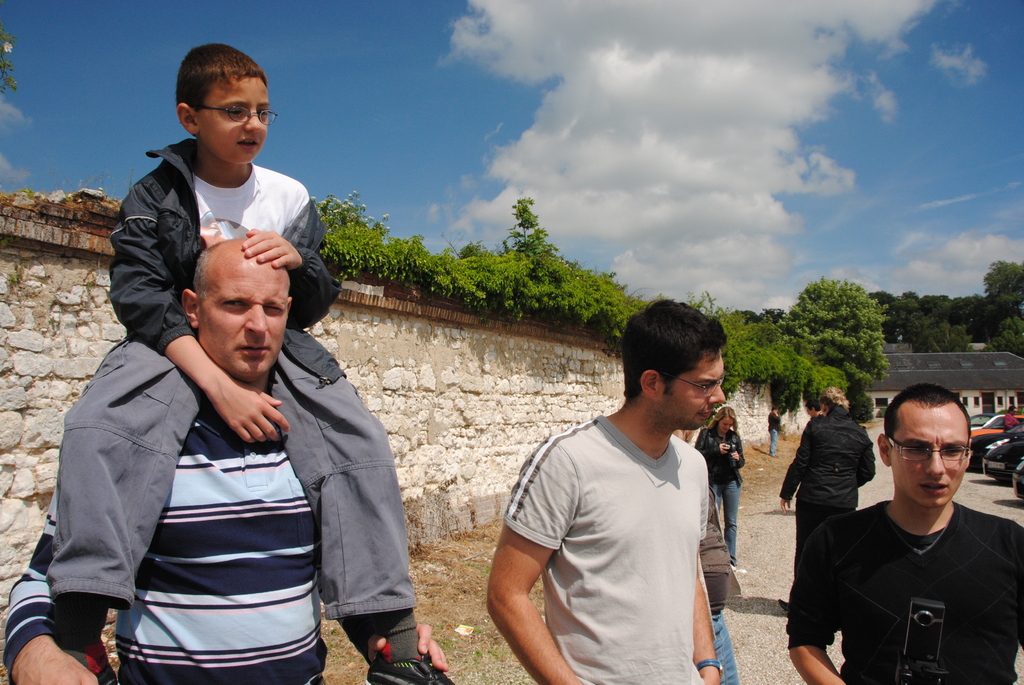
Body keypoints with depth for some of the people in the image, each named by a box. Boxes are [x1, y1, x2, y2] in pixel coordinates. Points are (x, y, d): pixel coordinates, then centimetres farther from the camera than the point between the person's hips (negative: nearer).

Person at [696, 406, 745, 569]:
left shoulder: (734, 437, 6)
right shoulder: (706, 434, -3)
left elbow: (741, 462, 12)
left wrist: (738, 459, -10)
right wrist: (716, 450, -18)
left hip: (732, 482, 3)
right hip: (713, 482, -3)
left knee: (731, 522, 7)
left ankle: (731, 560, 15)